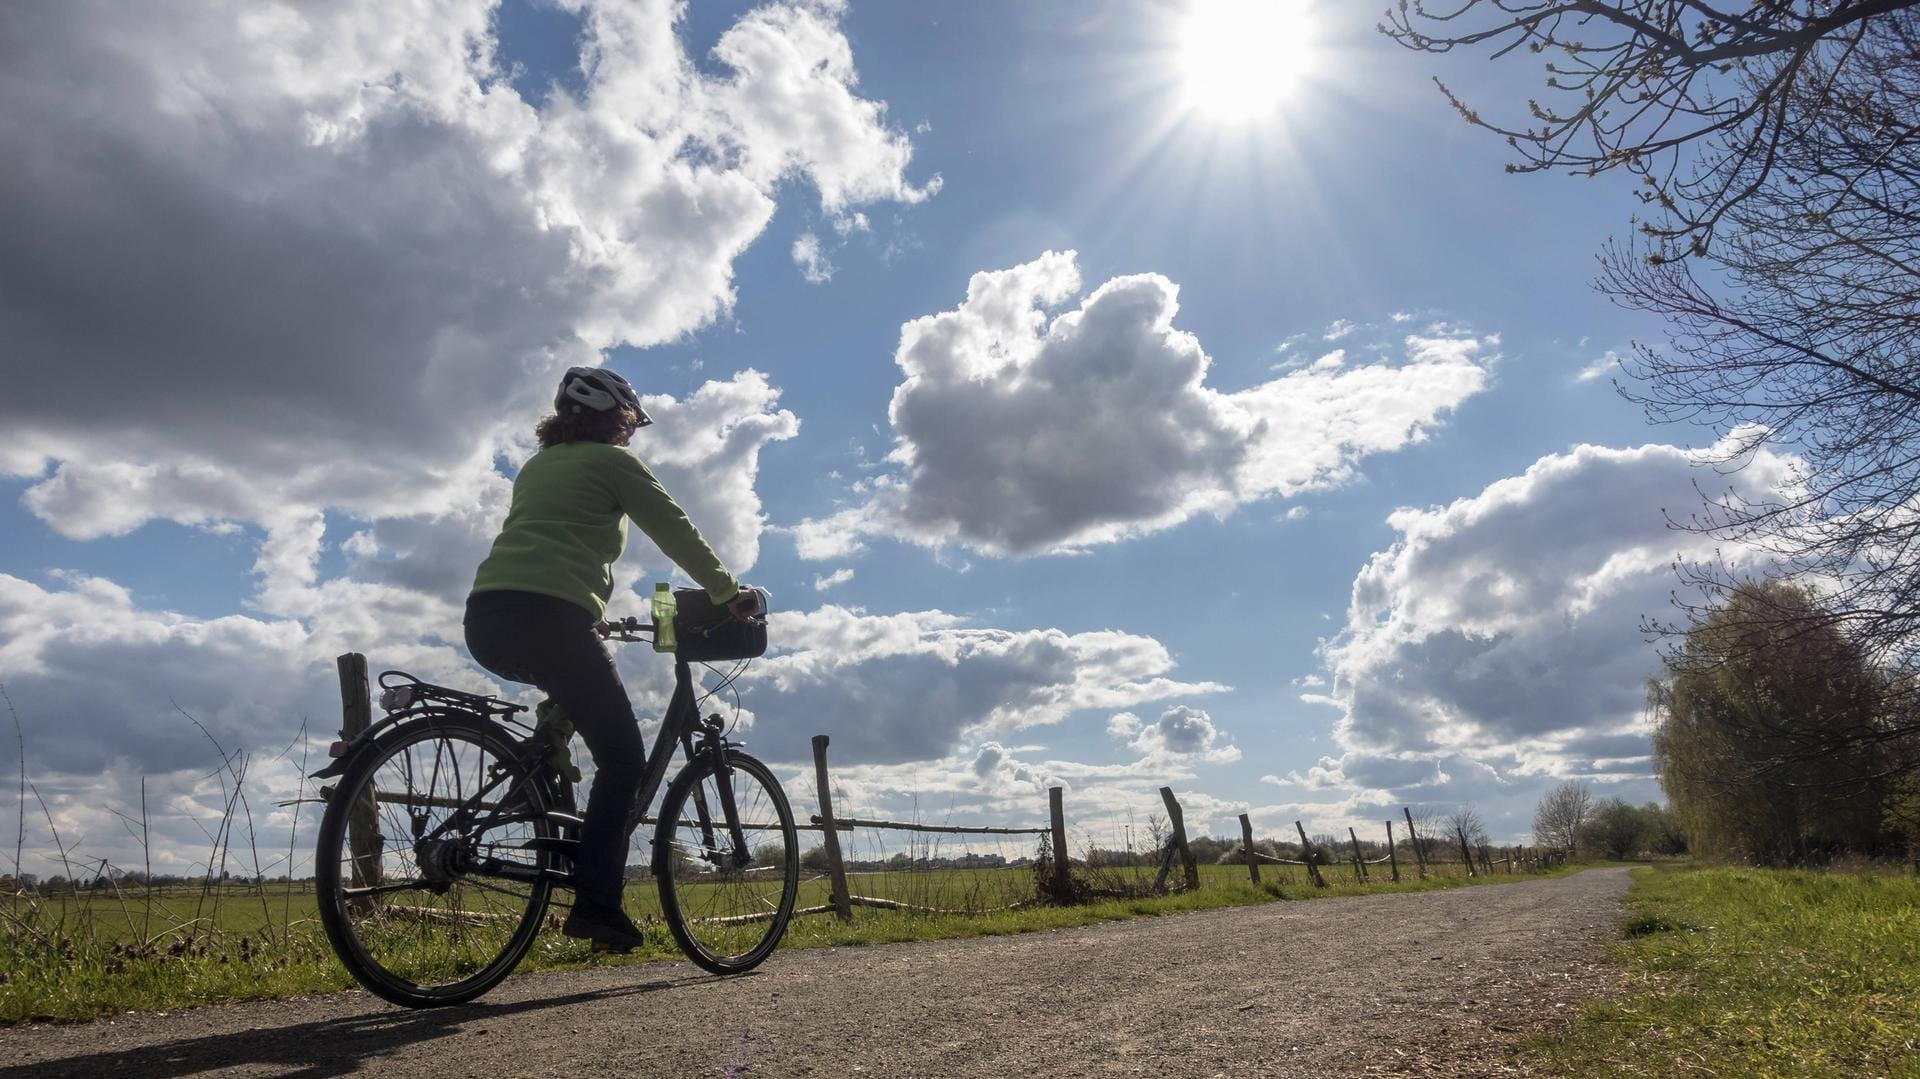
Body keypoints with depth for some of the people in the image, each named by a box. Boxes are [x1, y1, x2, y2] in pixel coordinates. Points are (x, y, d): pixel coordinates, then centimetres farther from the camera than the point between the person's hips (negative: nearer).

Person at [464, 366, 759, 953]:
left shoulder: (536, 465, 30)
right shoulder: (611, 460, 9)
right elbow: (676, 533, 6)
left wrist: (590, 613, 44)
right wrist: (730, 593, 14)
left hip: (486, 618, 8)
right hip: (548, 615, -8)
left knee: (573, 702, 33)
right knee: (622, 757, 1)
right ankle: (596, 903, -8)